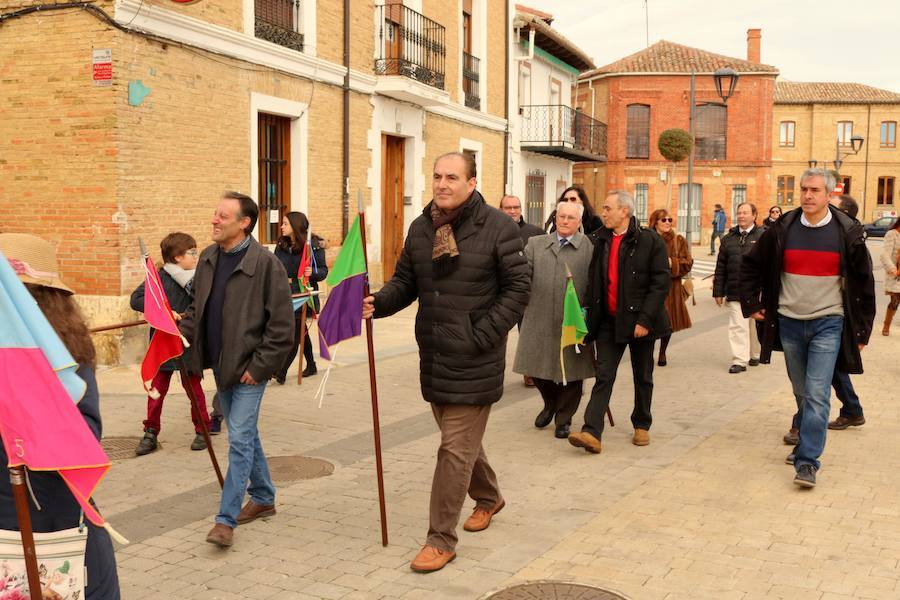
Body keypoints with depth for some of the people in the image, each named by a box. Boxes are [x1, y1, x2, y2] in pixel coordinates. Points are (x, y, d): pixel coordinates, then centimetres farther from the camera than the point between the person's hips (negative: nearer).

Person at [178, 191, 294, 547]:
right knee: (246, 435, 18)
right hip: (221, 365, 8)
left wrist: (259, 366, -16)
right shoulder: (208, 259, 6)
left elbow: (282, 323, -15)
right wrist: (181, 331, -1)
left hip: (249, 369, -7)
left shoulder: (265, 263, -16)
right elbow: (198, 308, 18)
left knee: (240, 440, -7)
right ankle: (263, 498, 34)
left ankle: (226, 520, -2)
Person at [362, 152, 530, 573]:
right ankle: (488, 498, 47)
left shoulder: (497, 227, -11)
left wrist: (484, 335, -16)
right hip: (433, 355, 7)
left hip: (474, 361, -6)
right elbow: (405, 282, 11)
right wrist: (378, 303, -11)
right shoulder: (421, 228, 7)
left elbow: (518, 287, -9)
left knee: (456, 448, -3)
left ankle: (441, 539, 8)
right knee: (461, 437, 21)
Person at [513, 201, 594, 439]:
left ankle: (564, 418, 22)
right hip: (540, 319, 3)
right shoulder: (536, 244, 11)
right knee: (538, 368, 11)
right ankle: (550, 404, 39)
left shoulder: (589, 247, 2)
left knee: (571, 371, 5)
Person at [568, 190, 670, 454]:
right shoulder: (600, 240, 5)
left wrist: (645, 319, -18)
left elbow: (661, 281, -13)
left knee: (642, 377, 12)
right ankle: (591, 432, -10)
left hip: (638, 321, -3)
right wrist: (591, 315, 6)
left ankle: (642, 426, 29)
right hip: (608, 321, 3)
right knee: (603, 377, -3)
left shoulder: (650, 241, -9)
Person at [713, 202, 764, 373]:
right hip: (734, 292, 2)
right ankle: (739, 361, -2)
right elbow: (720, 267, 9)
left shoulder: (762, 236, -1)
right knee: (737, 327, -3)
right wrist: (718, 291, 6)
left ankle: (755, 355, 30)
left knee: (755, 326, 12)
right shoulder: (728, 239, 9)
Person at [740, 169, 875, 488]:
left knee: (817, 395, -10)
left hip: (828, 324, -3)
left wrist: (863, 330, 3)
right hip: (789, 323, 3)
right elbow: (751, 265, 13)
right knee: (803, 395, 14)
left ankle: (807, 461, -8)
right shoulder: (782, 230, -1)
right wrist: (751, 304, 7)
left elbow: (864, 283, 3)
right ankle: (806, 438, 32)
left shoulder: (848, 232, -5)